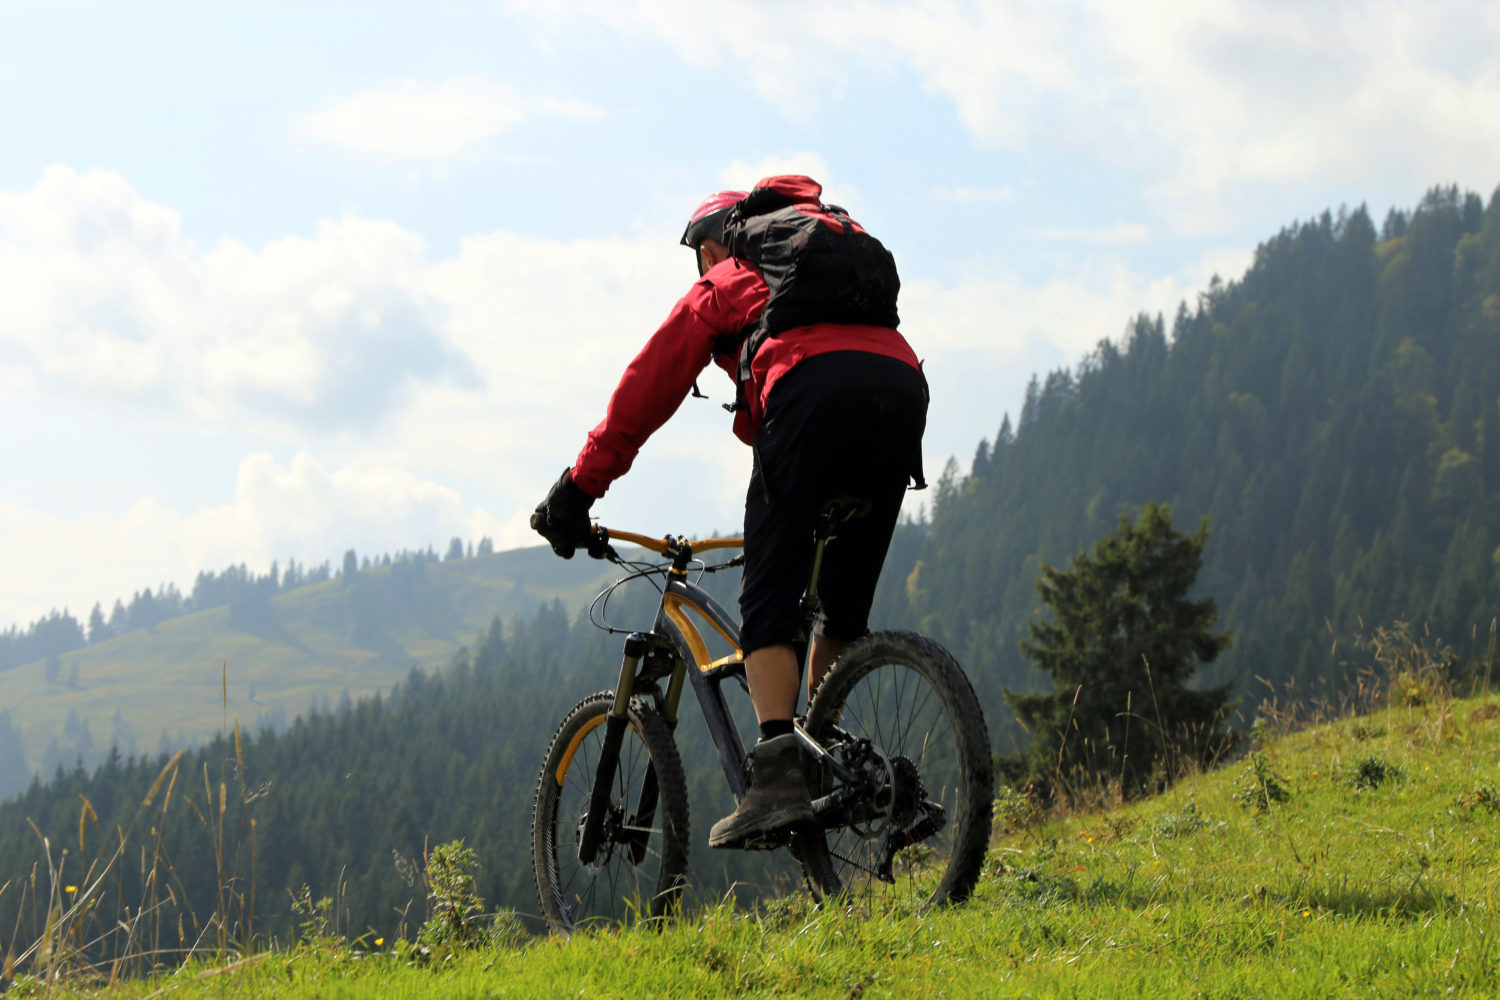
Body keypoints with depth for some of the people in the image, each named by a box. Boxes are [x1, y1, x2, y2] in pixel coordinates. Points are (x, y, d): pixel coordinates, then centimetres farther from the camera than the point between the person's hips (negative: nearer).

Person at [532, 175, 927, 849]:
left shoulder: (720, 286, 26)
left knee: (768, 601, -3)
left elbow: (645, 390, 22)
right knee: (845, 603, 17)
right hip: (903, 385, 5)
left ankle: (778, 777, -19)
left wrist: (575, 491, 25)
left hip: (814, 394, -5)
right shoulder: (843, 248, 42)